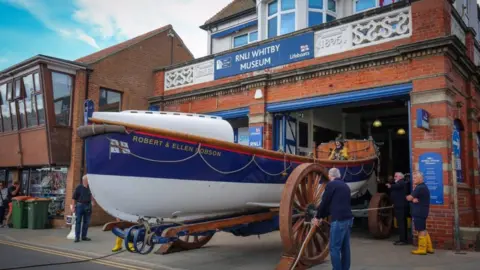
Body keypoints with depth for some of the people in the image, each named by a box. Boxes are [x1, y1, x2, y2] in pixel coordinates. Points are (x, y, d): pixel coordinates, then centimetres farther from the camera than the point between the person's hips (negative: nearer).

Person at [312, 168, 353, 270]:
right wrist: (322, 217, 28)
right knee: (345, 247, 13)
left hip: (339, 220, -9)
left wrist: (317, 217, 13)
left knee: (334, 248, -3)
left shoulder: (331, 185, -6)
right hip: (348, 219, 9)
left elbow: (324, 203, -3)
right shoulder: (345, 186, 20)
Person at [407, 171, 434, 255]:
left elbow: (409, 198, -15)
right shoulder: (423, 187, 17)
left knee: (421, 230, -4)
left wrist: (408, 197, 7)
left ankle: (422, 249, 1)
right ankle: (429, 247, 22)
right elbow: (412, 199, 12)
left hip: (419, 213, -10)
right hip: (422, 212, 10)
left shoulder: (419, 188, -18)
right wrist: (413, 199, -10)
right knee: (423, 230, 16)